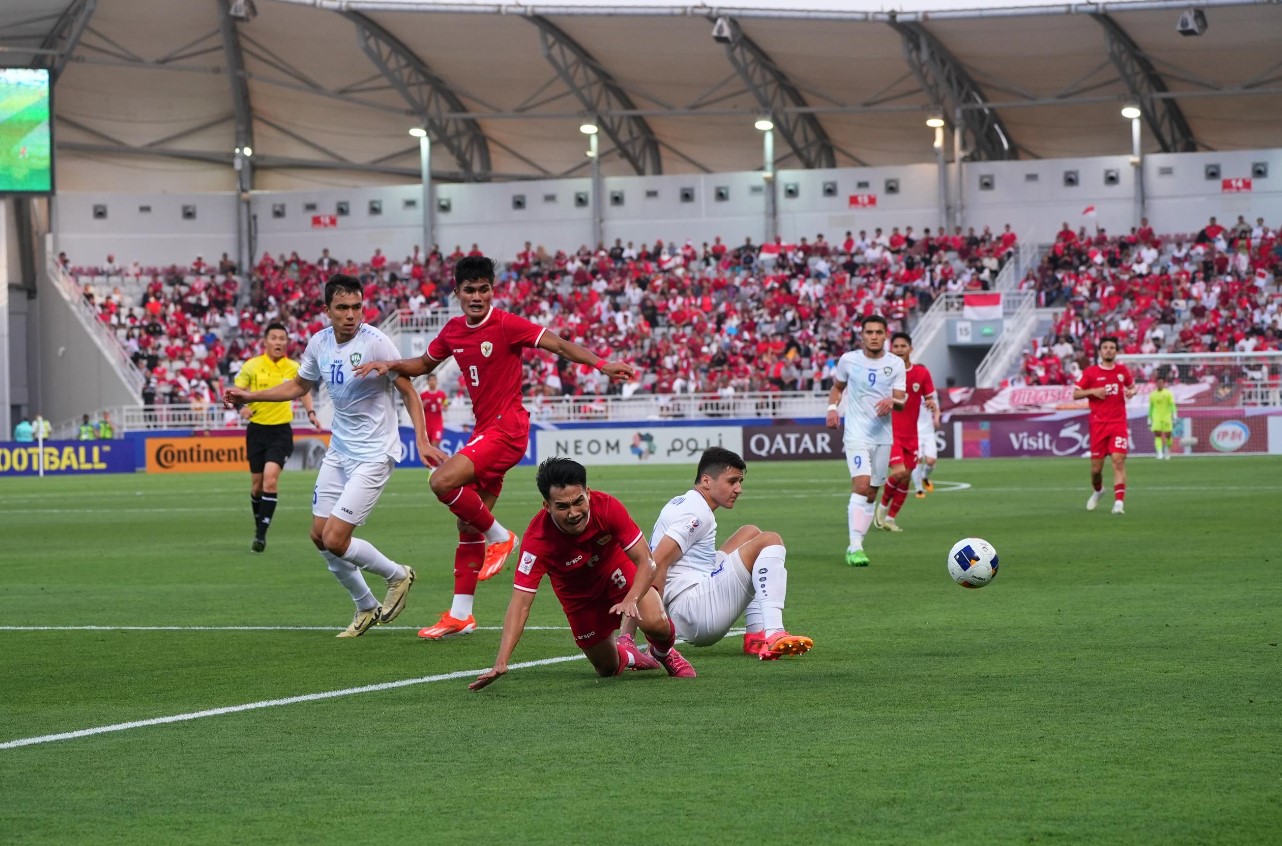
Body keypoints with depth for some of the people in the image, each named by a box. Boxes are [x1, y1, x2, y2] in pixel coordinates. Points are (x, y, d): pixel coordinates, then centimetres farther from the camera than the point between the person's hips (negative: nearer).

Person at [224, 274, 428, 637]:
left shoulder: (375, 342, -19)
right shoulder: (320, 343, 1)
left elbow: (408, 391, -12)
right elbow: (299, 386, 20)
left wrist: (422, 440, -23)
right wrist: (251, 396, 12)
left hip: (373, 454, -7)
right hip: (338, 450, 7)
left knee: (335, 540, -13)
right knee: (319, 536, 7)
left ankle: (398, 575, 14)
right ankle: (366, 608, 25)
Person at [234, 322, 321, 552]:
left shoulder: (294, 368, 0)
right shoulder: (252, 366, -4)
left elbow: (304, 390, 17)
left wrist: (311, 412, 2)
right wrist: (242, 406, -21)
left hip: (281, 431, -1)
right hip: (257, 429, 1)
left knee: (270, 478, -19)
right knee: (257, 482, 8)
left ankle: (261, 534, -16)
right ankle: (259, 523, 33)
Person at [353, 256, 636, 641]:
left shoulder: (507, 325, -11)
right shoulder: (453, 331, 10)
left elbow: (558, 345, -14)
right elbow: (424, 364, 27)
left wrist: (602, 365, -26)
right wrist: (389, 365, 10)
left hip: (507, 428, -7)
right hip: (484, 431, 7)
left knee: (443, 481, -25)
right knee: (467, 523, 7)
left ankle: (499, 537, -4)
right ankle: (460, 615, 12)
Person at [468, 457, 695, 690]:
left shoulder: (607, 507, -33)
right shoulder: (537, 540, -37)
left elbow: (646, 562, -27)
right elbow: (520, 603, -39)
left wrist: (631, 601, -47)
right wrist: (501, 663, -51)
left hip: (616, 570, 0)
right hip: (577, 591, 0)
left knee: (655, 623, -25)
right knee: (608, 668, 4)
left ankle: (664, 654, 14)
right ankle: (626, 653, 43)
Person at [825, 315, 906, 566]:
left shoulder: (896, 364, 2)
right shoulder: (848, 360, 1)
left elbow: (901, 401, -2)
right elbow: (837, 387, 17)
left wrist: (892, 401, -24)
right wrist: (832, 407, -1)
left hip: (883, 436, 3)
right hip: (857, 434, -3)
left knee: (871, 494, 7)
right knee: (861, 485, -21)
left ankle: (855, 546, 19)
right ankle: (855, 547, -23)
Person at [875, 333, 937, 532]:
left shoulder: (921, 373, 4)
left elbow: (930, 400, 9)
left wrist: (933, 407, -12)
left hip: (911, 435, 4)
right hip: (890, 432, -4)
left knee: (905, 478, 3)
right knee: (899, 471, -20)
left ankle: (890, 518, 16)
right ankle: (883, 506, 4)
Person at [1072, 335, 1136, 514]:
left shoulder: (1122, 370, 7)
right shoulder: (1090, 372, 1)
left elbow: (1131, 386, 24)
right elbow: (1075, 394, 4)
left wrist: (1131, 392, 0)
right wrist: (1093, 391, -13)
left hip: (1118, 423, 0)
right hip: (1098, 424, 0)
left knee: (1119, 460, -16)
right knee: (1096, 467, 4)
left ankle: (1119, 502, -20)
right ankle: (1097, 490, 37)